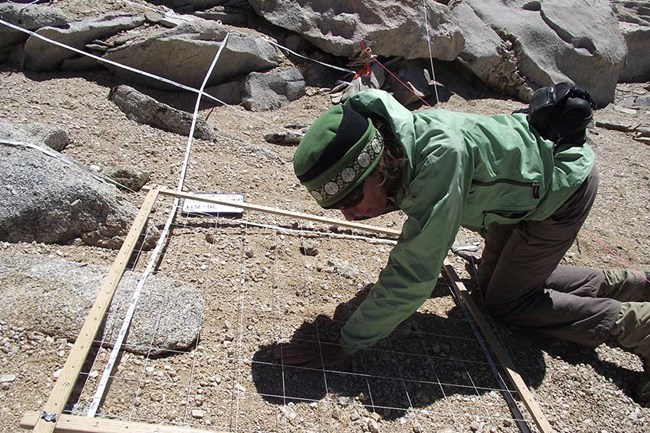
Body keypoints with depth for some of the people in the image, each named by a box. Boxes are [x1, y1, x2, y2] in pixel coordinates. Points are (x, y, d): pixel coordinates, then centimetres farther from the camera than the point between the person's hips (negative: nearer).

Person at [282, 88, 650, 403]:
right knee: (492, 283, 14)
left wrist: (345, 347, -33)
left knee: (504, 302, -1)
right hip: (523, 187, 8)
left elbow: (413, 276, -41)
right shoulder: (396, 148, -17)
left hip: (565, 182, -8)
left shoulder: (441, 154, -43)